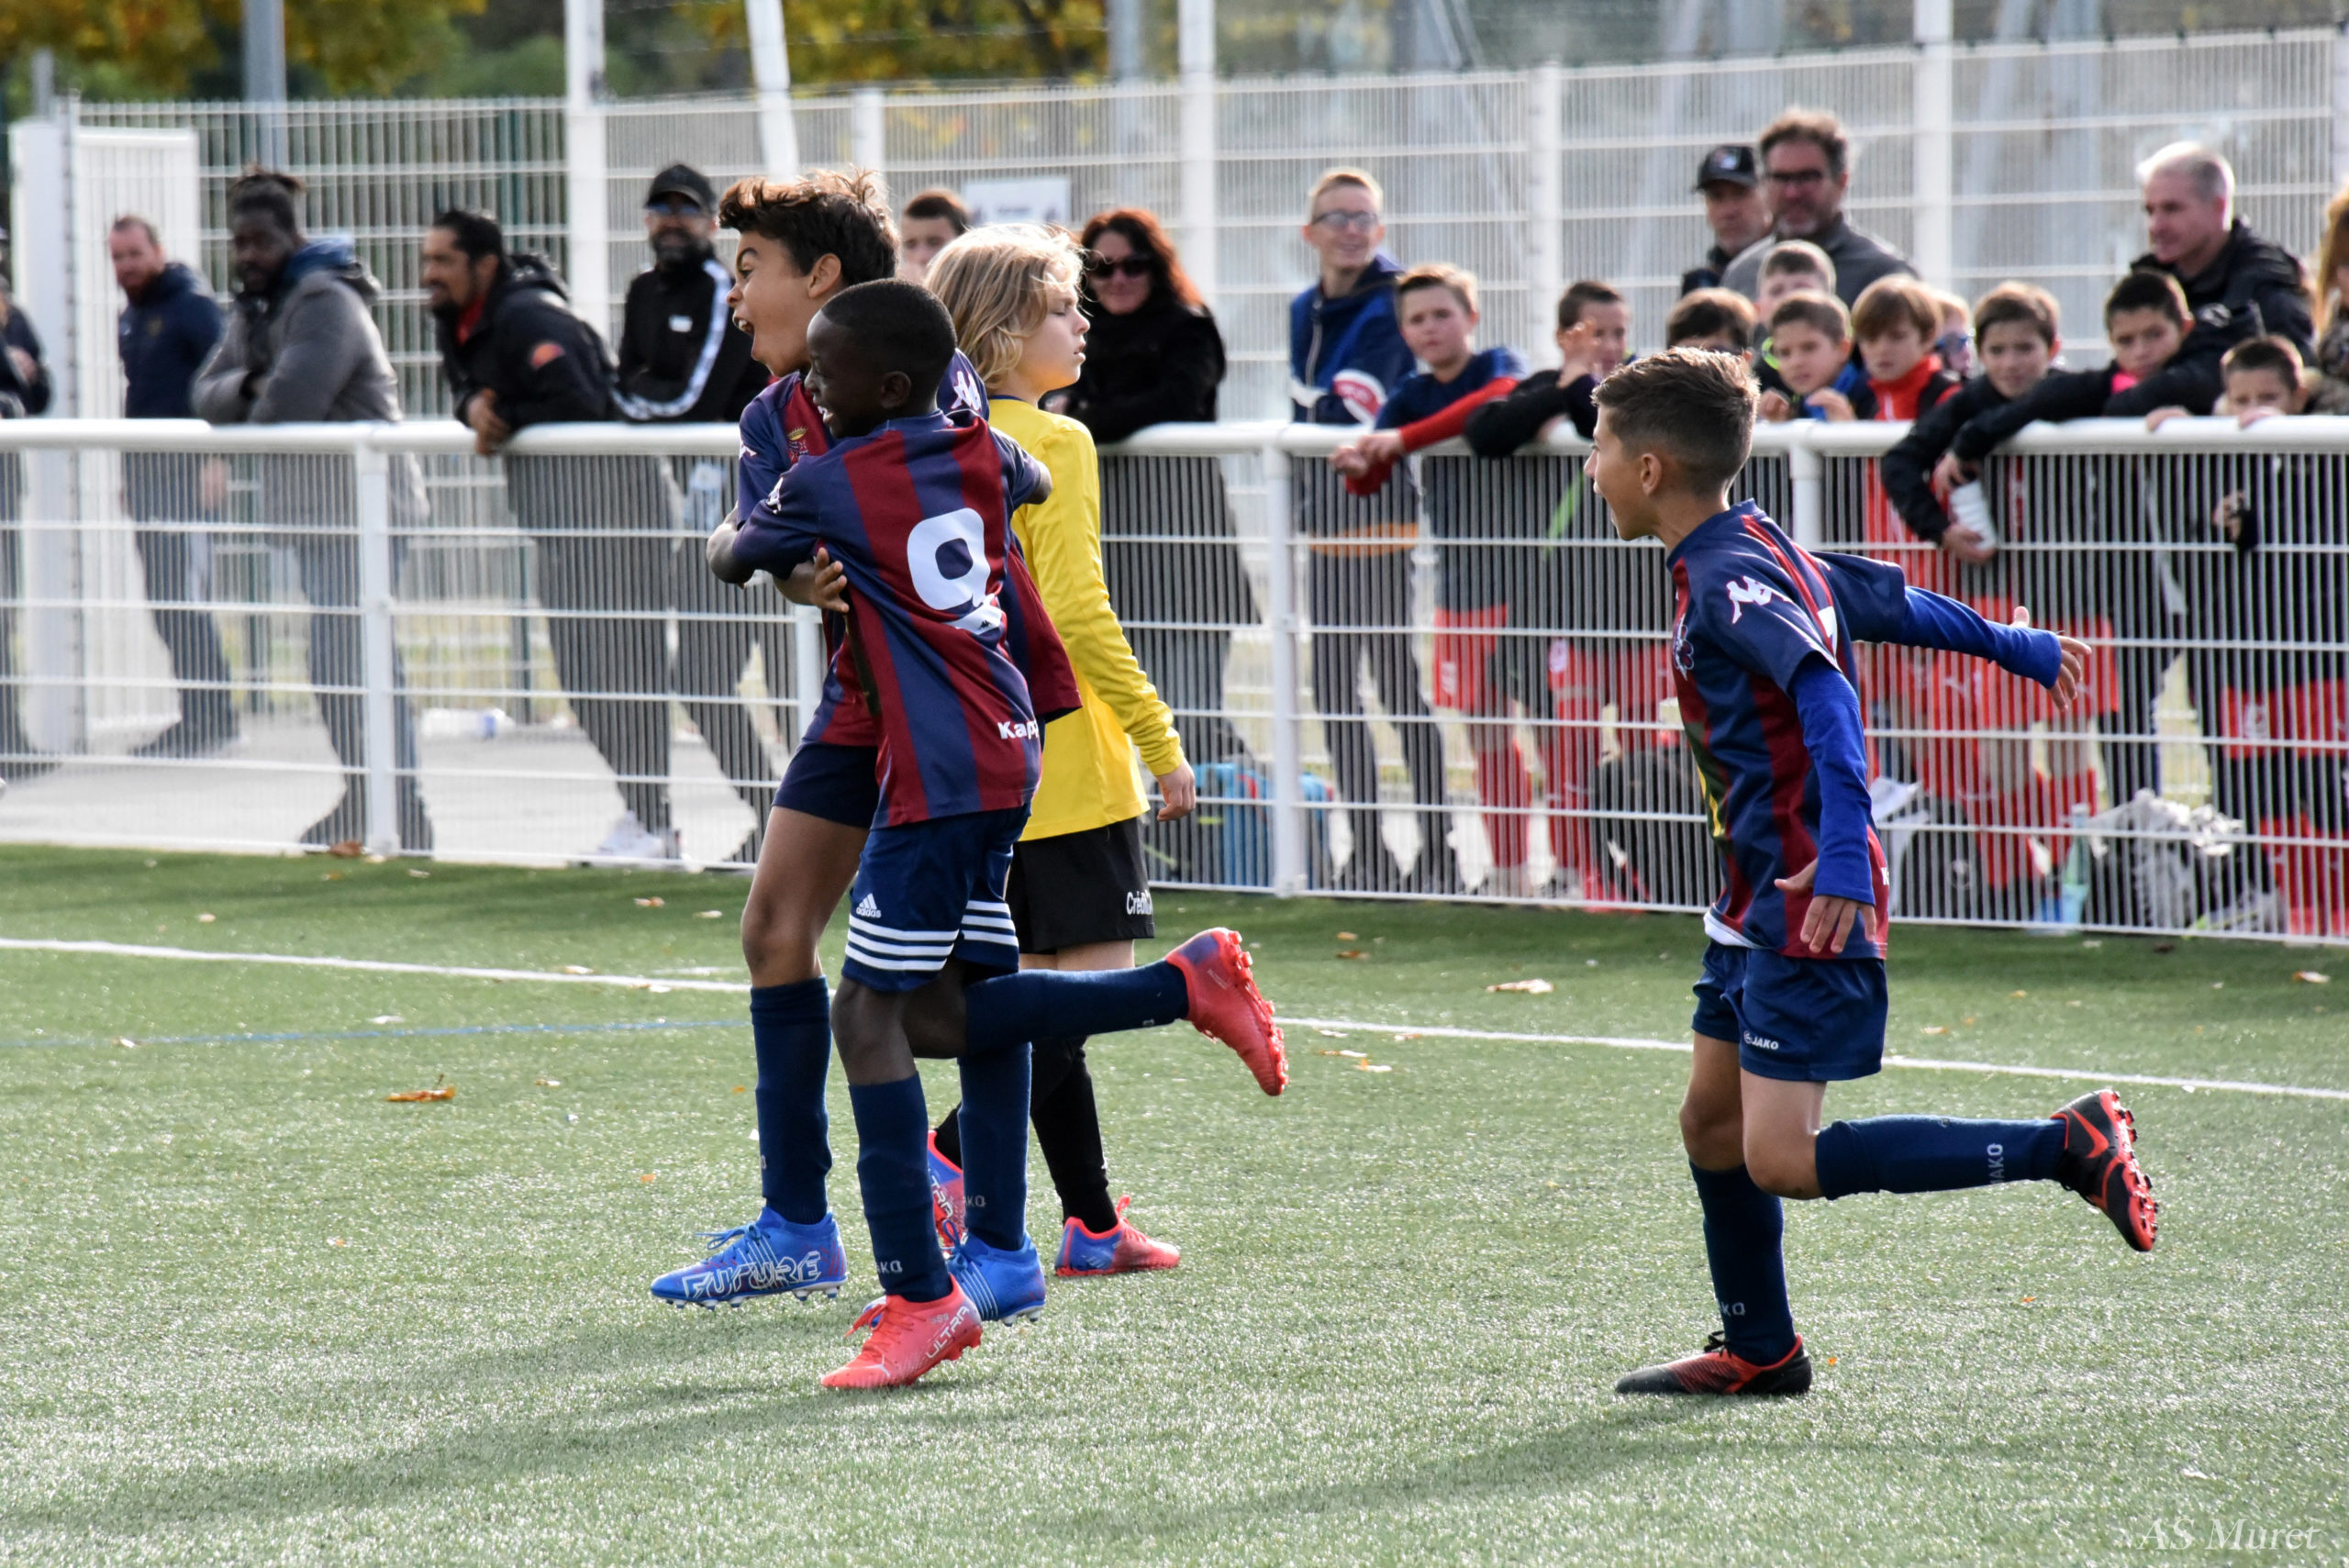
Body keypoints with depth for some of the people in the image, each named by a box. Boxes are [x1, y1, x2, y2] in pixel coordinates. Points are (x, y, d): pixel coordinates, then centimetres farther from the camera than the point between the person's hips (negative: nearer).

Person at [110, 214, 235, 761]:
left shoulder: (191, 304, -8)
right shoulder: (131, 316, 18)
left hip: (184, 469, -9)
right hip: (146, 469, 9)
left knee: (179, 594, -13)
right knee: (162, 598, 7)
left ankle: (212, 715, -9)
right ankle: (197, 714, 10)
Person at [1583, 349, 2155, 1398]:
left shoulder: (1726, 581, -17)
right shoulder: (1763, 552, 12)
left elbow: (1825, 693, -30)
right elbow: (1900, 606, 24)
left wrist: (1842, 860, -40)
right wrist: (2013, 648, 40)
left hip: (1810, 909, -10)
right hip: (1760, 905, 10)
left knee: (1783, 1161, -14)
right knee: (1712, 1124, 13)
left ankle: (2069, 1147, -11)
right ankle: (1760, 1351, 25)